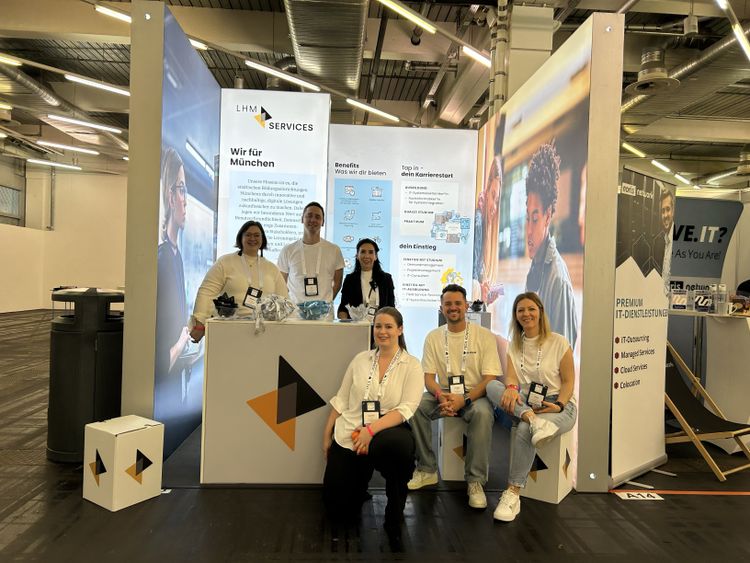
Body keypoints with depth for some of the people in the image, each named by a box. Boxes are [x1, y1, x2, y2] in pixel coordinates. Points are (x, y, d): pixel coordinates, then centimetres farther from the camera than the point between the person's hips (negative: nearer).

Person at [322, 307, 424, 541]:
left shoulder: (411, 365, -3)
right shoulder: (360, 359, 7)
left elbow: (406, 409, -12)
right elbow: (341, 399, 10)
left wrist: (372, 429, -23)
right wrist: (326, 435, 8)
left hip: (385, 433, -3)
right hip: (347, 437, 3)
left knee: (400, 444, -40)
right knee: (338, 508, 0)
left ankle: (395, 511, -9)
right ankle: (360, 483, 37)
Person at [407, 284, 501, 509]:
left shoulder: (484, 336, -3)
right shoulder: (433, 337, 6)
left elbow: (490, 378, -9)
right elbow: (428, 377, 3)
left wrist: (464, 399, -24)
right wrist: (441, 395, -20)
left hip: (475, 395, -3)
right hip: (443, 394, 3)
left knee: (482, 413, -36)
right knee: (415, 406, -25)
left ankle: (475, 481, -20)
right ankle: (427, 470, -7)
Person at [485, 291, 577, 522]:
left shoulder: (558, 342, 0)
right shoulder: (514, 345, 11)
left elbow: (569, 382, -1)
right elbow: (510, 376, -3)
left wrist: (558, 405, -20)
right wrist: (511, 387, -28)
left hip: (559, 405, -4)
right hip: (525, 404, 4)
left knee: (524, 431, -36)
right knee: (492, 386, -24)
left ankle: (513, 494, -28)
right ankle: (534, 420, -42)